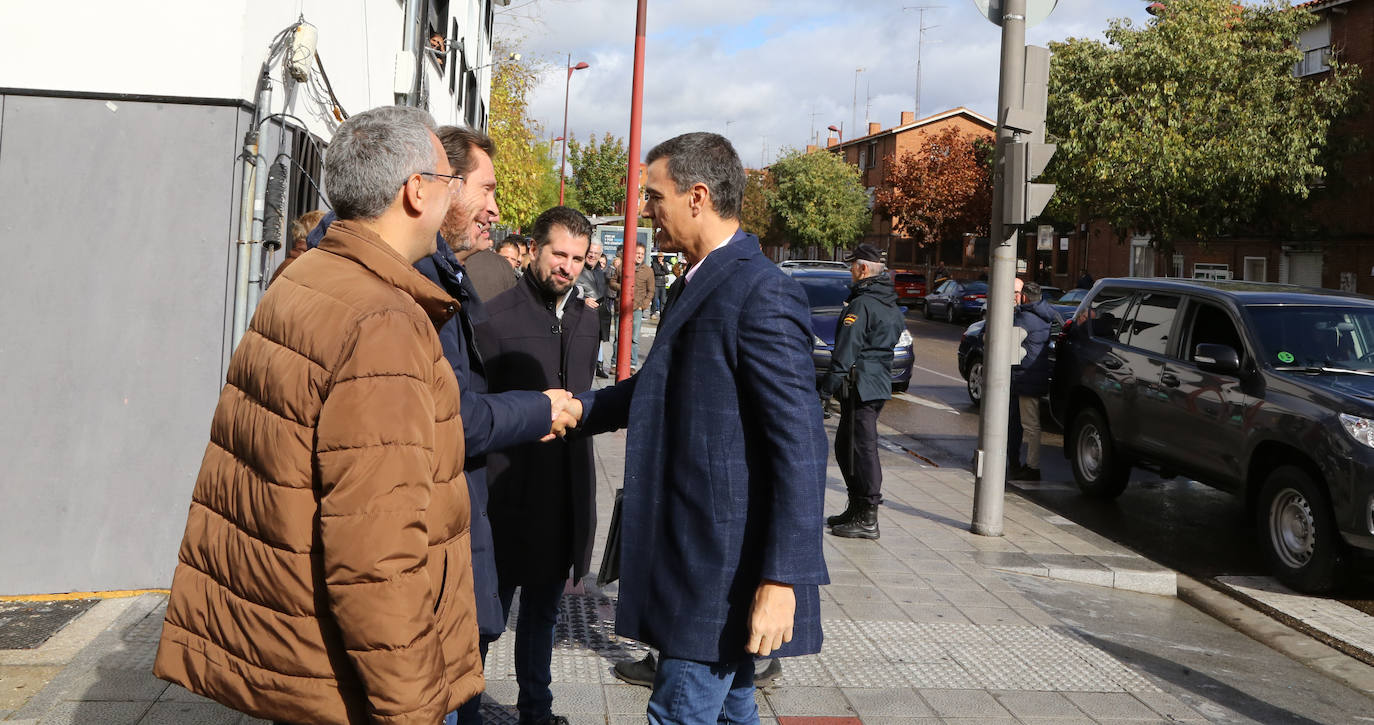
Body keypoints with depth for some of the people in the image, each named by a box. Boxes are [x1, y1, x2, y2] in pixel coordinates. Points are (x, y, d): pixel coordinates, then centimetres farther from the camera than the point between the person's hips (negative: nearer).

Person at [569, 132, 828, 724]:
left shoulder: (762, 293, -19)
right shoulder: (696, 283, 12)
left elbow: (800, 447, -22)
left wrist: (781, 580, -24)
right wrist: (579, 408, 11)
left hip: (727, 562, -10)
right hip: (697, 549, 10)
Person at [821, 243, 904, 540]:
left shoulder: (861, 304, -15)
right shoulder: (891, 306, 16)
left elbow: (846, 349, -19)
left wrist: (829, 384, -17)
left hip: (861, 385, -10)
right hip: (880, 382, 10)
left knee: (862, 449, -6)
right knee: (845, 447, 18)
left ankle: (867, 520, -3)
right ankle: (857, 509, 26)